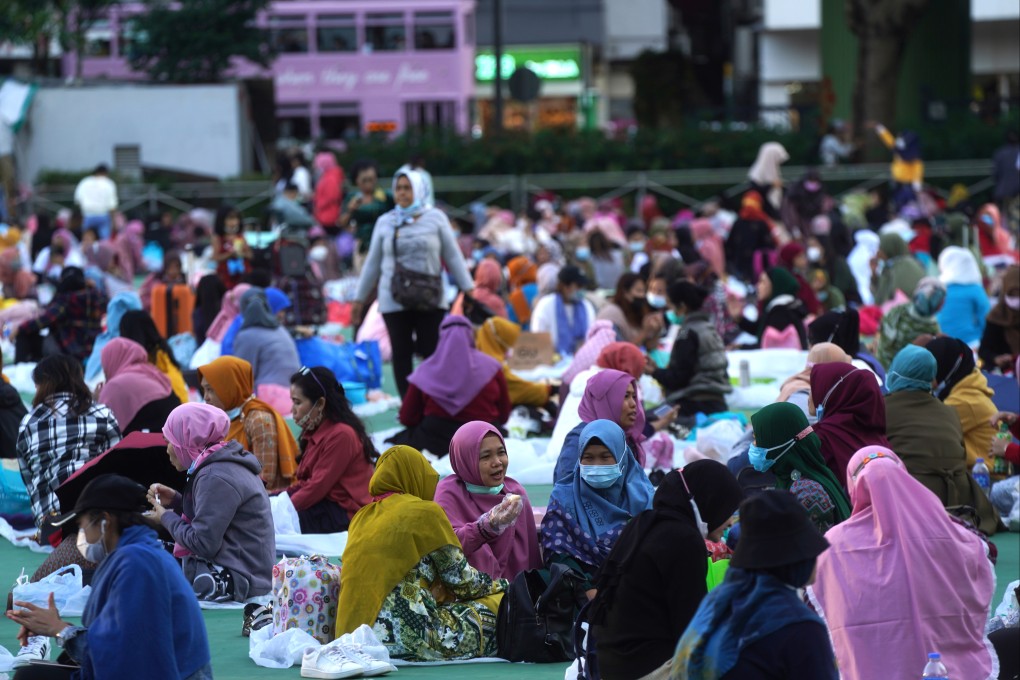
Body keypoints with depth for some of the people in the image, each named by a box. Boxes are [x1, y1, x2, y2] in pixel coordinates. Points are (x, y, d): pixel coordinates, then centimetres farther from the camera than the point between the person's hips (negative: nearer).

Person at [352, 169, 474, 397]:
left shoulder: (435, 218, 4)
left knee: (433, 353, -7)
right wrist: (359, 298, 13)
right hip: (394, 300, 2)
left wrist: (469, 289, 2)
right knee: (401, 354, 2)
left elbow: (453, 257, 6)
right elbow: (373, 263, 13)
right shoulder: (385, 223, 8)